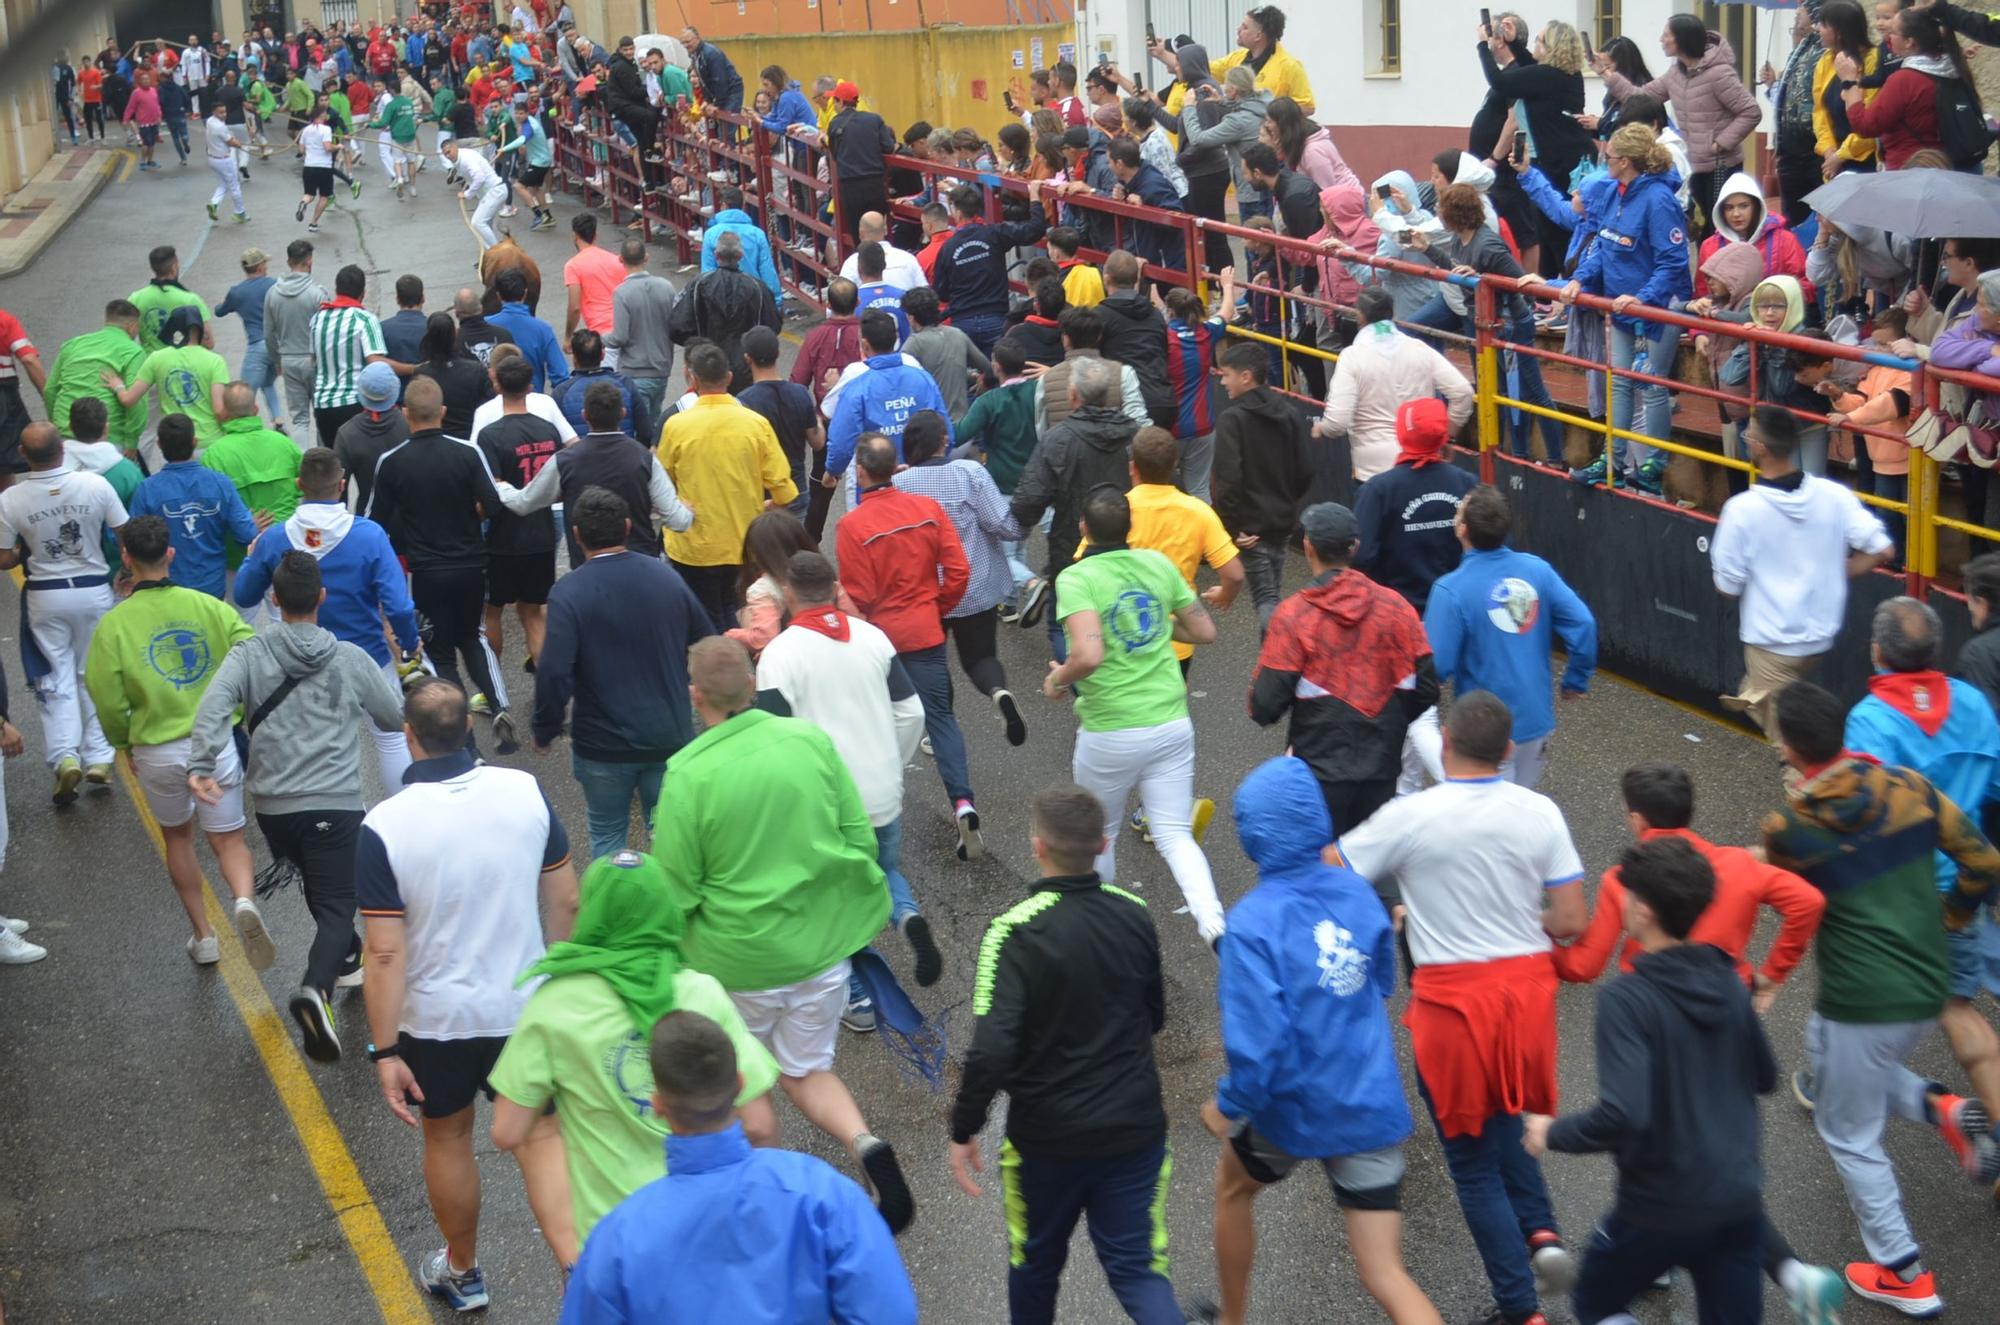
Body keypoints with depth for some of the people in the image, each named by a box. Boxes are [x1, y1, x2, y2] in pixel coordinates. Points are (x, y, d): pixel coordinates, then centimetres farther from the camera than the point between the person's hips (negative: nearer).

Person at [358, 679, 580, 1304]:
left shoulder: (384, 827, -22)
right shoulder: (525, 791, -12)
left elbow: (385, 954, -19)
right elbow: (565, 902, -2)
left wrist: (385, 1052, -11)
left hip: (437, 1018, -2)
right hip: (526, 1006, 2)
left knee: (447, 1139, 21)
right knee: (541, 1139, 12)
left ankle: (462, 1271, 41)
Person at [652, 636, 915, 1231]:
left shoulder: (688, 775, -18)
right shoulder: (812, 741, -6)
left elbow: (675, 891, -12)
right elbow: (861, 840, 1)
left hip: (737, 960, -4)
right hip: (823, 947, 4)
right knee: (806, 1071, 19)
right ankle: (866, 1145, -5)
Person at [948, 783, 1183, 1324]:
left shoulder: (1014, 933, -22)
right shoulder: (1134, 915, -5)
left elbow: (991, 1050, -28)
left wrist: (963, 1131, -14)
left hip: (1048, 1139, -3)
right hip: (1136, 1130, 3)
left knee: (1036, 1263, 22)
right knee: (1138, 1269, 11)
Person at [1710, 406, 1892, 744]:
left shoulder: (1743, 508, -21)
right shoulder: (1834, 495, -10)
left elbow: (1728, 586, -13)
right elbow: (1881, 549, -7)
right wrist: (1834, 573, 7)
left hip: (1773, 642, -5)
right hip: (1822, 635, 5)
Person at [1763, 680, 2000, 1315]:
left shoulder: (1787, 828, -13)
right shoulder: (1909, 788, -4)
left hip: (1861, 1001, -6)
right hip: (1930, 988, 6)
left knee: (1850, 1136, 13)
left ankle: (1905, 1275, 17)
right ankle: (1941, 1109, 10)